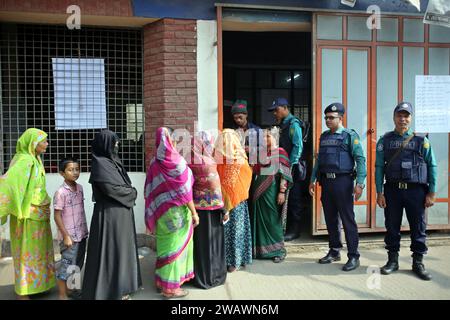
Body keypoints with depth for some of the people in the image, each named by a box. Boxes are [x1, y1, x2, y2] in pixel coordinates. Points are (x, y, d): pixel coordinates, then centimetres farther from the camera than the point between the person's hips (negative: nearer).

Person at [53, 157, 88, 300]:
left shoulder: (80, 188, 5)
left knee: (78, 264, 17)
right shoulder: (61, 192, -15)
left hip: (81, 234, 7)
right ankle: (62, 295, 18)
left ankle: (69, 288, 34)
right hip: (69, 236, -7)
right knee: (67, 265, 3)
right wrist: (66, 236, -15)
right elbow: (57, 216, -14)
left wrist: (85, 230, 14)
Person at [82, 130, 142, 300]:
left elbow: (123, 184, 15)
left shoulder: (111, 161, 13)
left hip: (120, 212, 9)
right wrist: (132, 193, -7)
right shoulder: (100, 163, -14)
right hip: (109, 214, -9)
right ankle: (107, 291, 11)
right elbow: (111, 189, -21)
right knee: (110, 250, -1)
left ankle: (118, 288, 26)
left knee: (119, 248, 14)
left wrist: (129, 192, -6)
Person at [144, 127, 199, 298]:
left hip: (159, 211, 6)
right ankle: (170, 287, 13)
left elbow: (150, 191, 6)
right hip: (176, 211, -6)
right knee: (175, 246, 4)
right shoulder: (176, 161, -17)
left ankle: (161, 280, 28)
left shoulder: (155, 162, 1)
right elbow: (184, 190, -16)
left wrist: (154, 213, 16)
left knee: (164, 244, 17)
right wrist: (194, 212, -8)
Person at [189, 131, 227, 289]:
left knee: (197, 239, 16)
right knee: (209, 239, 7)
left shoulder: (191, 162, -1)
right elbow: (215, 189, -16)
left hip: (195, 205, 6)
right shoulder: (207, 163, -18)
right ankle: (210, 276, 19)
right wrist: (223, 208, -7)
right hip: (210, 207, -6)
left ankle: (197, 274, 29)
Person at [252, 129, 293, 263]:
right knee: (260, 218, 9)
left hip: (272, 190, -6)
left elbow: (284, 174, -9)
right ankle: (261, 250, 20)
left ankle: (279, 250, 11)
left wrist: (282, 191, -16)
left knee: (272, 219, -2)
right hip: (259, 190, 6)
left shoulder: (279, 153, -3)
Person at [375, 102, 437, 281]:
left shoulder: (421, 140, 3)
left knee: (418, 228, 6)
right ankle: (392, 260, 23)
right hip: (392, 190, 1)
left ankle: (418, 263, 21)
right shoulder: (385, 140, 5)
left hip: (416, 190, 0)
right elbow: (379, 167, 3)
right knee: (392, 227, 8)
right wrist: (380, 193, -3)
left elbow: (432, 166, 3)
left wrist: (431, 193, -2)